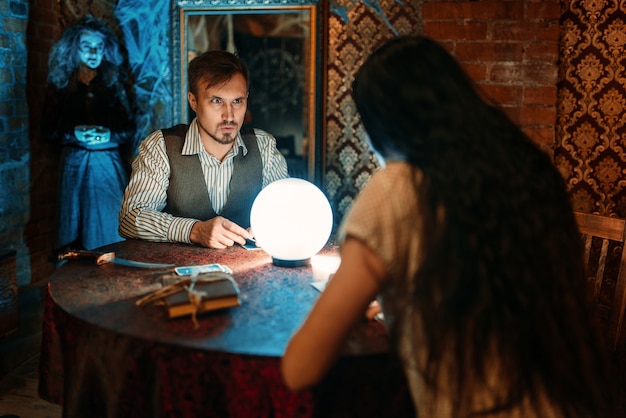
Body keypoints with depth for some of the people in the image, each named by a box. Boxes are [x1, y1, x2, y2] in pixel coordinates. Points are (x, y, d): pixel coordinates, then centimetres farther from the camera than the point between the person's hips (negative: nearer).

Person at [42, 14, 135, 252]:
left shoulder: (116, 83, 10)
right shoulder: (61, 84, 8)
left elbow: (129, 128, 7)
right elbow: (48, 130, 5)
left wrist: (108, 135, -11)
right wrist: (74, 134, -12)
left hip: (109, 164, 0)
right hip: (75, 164, 0)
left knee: (110, 227, -2)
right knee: (77, 230, -2)